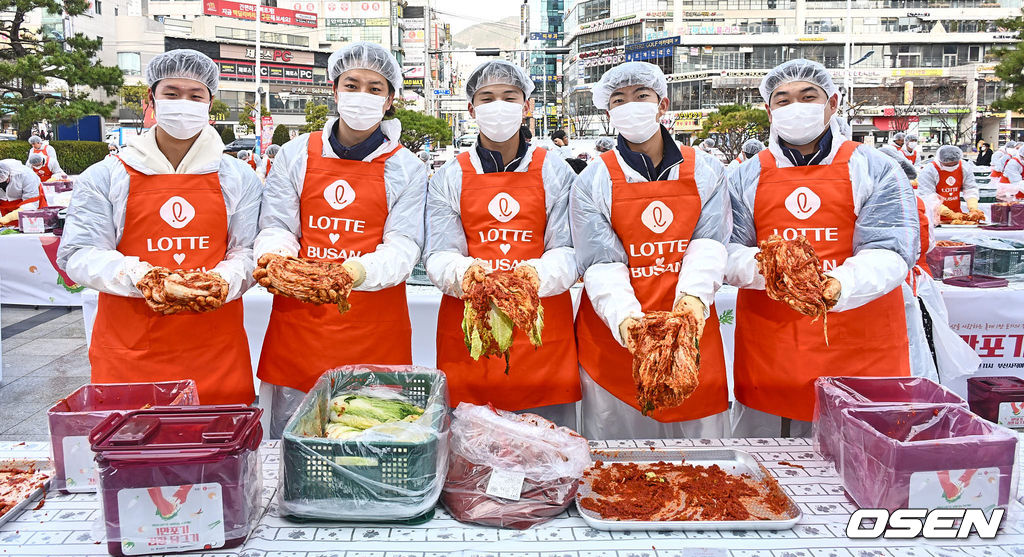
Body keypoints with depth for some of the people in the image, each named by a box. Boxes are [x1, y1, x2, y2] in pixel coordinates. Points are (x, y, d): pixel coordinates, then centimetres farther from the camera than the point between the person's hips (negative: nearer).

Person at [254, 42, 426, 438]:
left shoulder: (406, 169, 4)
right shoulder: (295, 155, 10)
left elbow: (403, 247, -6)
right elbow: (275, 227, 4)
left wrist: (360, 271, -27)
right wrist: (274, 257, -20)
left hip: (373, 332, -1)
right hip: (298, 320, 2)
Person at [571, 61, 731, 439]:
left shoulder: (705, 172, 6)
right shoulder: (593, 183, 0)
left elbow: (708, 245, -5)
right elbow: (602, 264, -9)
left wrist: (694, 296, -24)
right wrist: (625, 317, -26)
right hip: (616, 336, -1)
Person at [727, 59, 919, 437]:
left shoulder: (874, 170, 5)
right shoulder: (747, 178, 11)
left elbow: (890, 251, -7)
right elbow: (728, 251, 2)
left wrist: (839, 285, -27)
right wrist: (759, 267, -21)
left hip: (861, 350, -1)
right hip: (769, 346, 2)